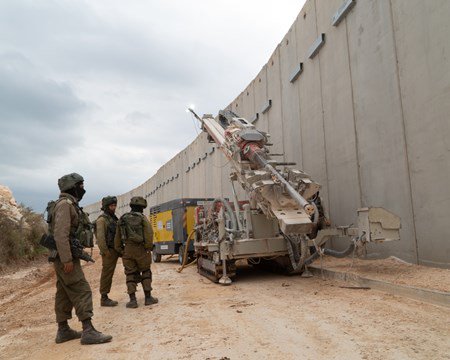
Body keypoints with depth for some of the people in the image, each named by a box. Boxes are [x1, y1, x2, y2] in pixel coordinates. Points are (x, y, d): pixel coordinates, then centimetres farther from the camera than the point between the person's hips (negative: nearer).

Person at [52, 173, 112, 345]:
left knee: (64, 293, 13)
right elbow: (60, 234, -24)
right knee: (82, 291, -9)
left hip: (64, 257, 10)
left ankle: (63, 331, 21)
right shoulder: (65, 204, -15)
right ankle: (88, 331, -7)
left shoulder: (70, 204, 16)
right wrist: (67, 259, -26)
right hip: (66, 257, -10)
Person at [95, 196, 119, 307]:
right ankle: (104, 299, 3)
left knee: (109, 275, 12)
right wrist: (105, 251, -20)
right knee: (106, 275, -4)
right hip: (108, 252, -9)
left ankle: (106, 297, 19)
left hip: (114, 251, 9)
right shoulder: (102, 219, -11)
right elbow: (100, 237, -19)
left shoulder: (113, 218, 17)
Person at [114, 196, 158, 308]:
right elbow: (149, 234, -16)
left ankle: (133, 300, 5)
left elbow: (117, 237, 11)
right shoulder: (142, 218, -4)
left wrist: (119, 250, 17)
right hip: (141, 250, -3)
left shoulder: (122, 219, 10)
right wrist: (149, 247, -6)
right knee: (146, 273, 10)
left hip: (127, 251, 3)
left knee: (130, 275, 8)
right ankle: (148, 297, 12)